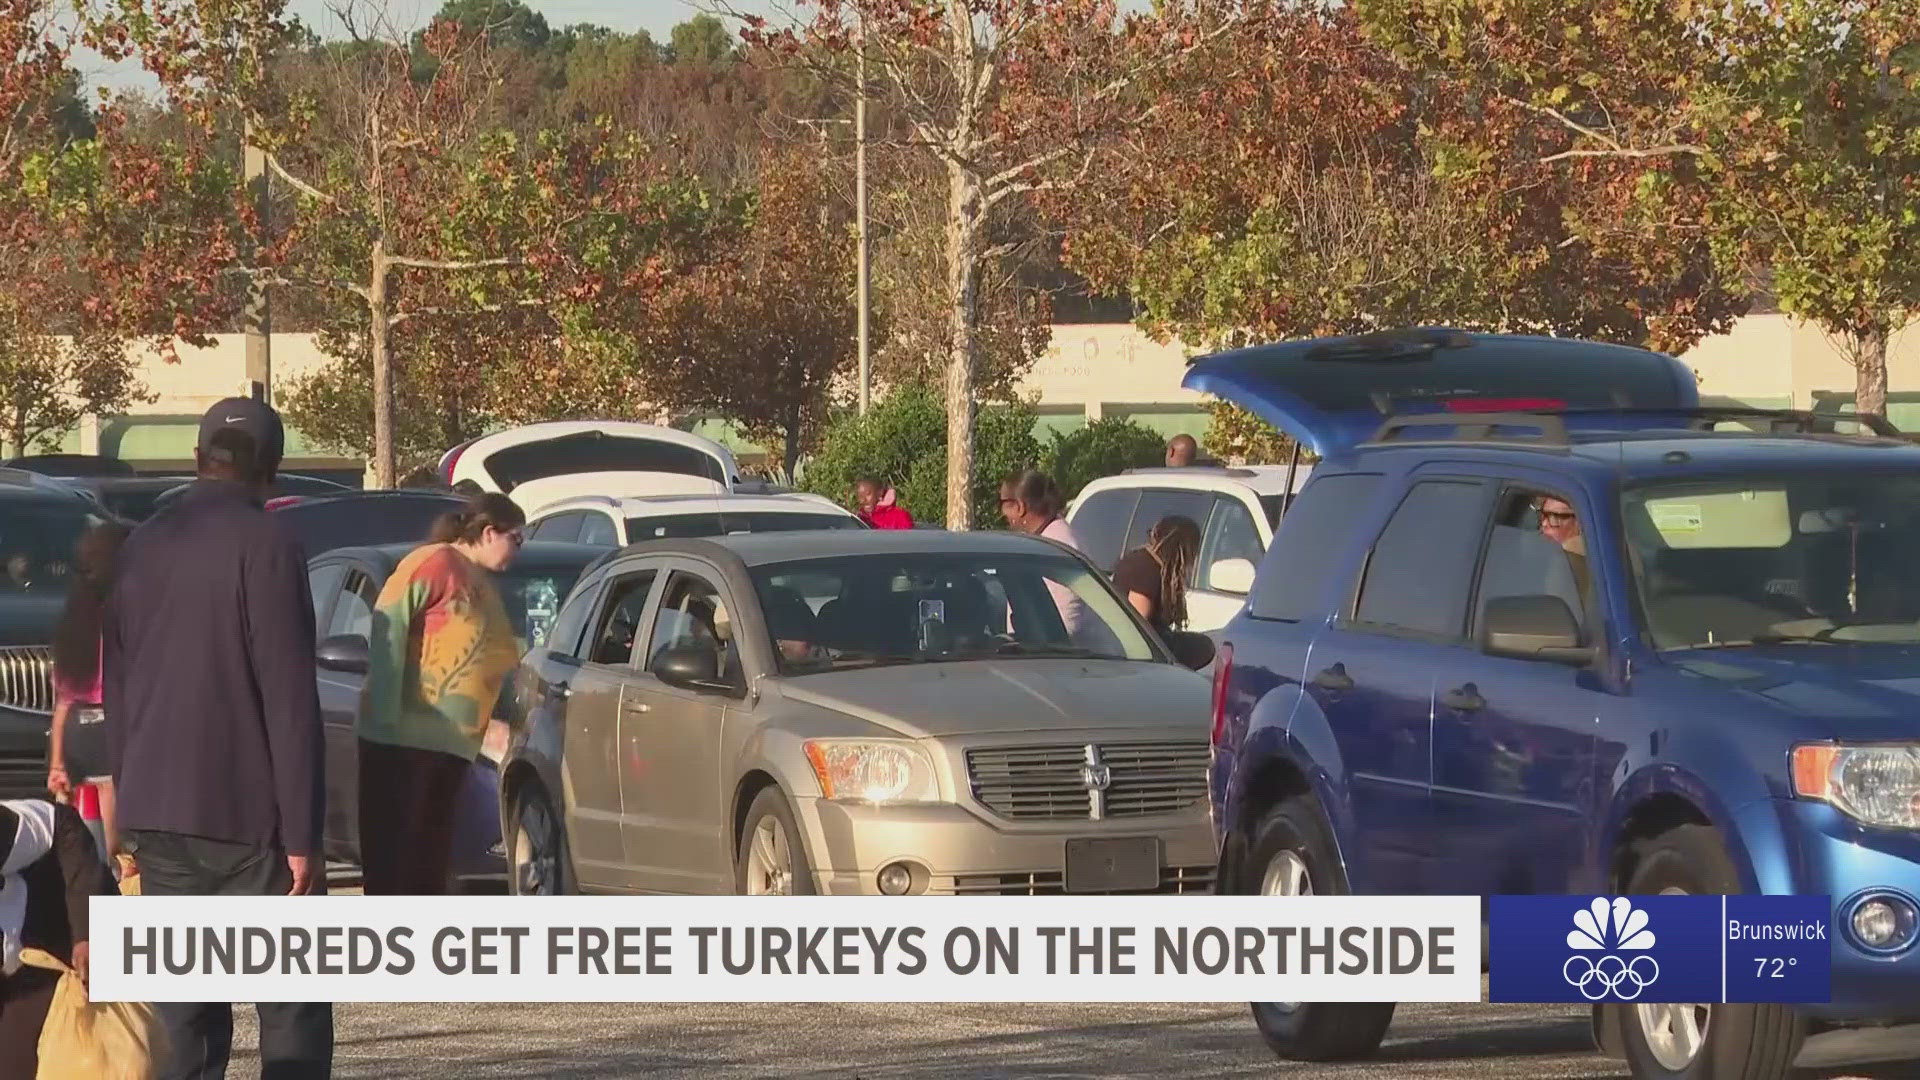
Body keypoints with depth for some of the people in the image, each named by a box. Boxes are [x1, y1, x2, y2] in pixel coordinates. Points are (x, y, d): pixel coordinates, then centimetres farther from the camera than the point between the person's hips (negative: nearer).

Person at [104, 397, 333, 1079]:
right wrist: (302, 835, -13)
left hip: (157, 814, 6)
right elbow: (289, 701, -14)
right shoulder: (264, 545, -9)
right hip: (244, 818, -6)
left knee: (183, 1016, 6)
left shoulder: (142, 547, 11)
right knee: (292, 1008, -1)